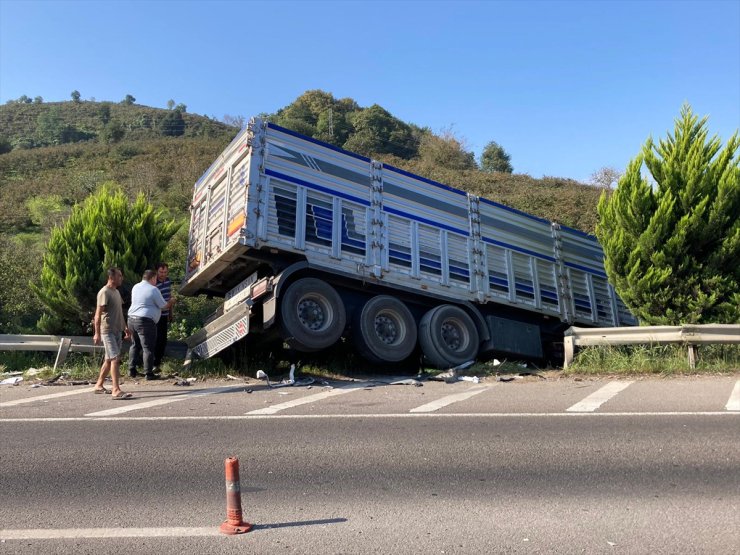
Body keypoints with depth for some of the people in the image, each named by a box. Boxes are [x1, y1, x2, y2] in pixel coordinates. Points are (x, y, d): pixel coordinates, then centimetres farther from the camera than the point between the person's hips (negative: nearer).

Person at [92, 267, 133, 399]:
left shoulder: (116, 292, 15)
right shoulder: (104, 292, -13)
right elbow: (98, 314, -17)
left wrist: (125, 327, 23)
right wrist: (97, 333, -20)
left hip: (117, 331, 9)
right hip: (107, 331, -9)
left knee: (109, 359, 14)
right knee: (115, 359, -14)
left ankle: (99, 385, 25)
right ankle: (116, 390, -16)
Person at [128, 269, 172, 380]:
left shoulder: (135, 287, 12)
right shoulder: (153, 289, -11)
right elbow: (163, 306, -7)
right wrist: (170, 302, 15)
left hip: (132, 319, 8)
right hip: (145, 321, -8)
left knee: (135, 345, 19)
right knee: (148, 348, -2)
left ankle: (132, 370, 23)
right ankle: (148, 373, 1)